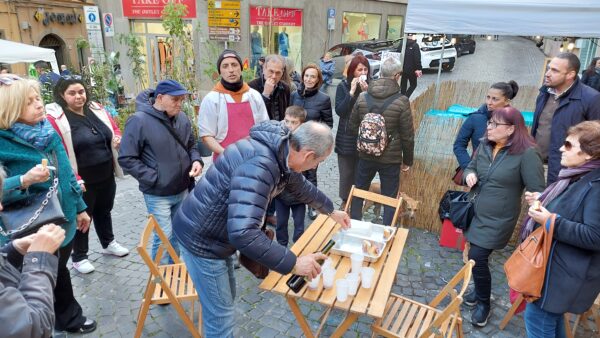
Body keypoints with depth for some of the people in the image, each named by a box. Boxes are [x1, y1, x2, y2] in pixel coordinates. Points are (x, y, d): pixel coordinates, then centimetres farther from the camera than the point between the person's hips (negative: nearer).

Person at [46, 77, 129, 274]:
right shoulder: (54, 118, -15)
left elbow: (115, 129, 16)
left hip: (107, 175, 6)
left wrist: (118, 139, -8)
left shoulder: (97, 110, 3)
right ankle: (79, 257, 29)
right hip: (83, 180, -6)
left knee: (104, 211, 23)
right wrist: (74, 180, -23)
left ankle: (108, 243, 44)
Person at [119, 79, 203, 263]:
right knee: (164, 237, 0)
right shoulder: (139, 121, -16)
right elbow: (126, 159, -14)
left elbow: (191, 145, 15)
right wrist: (154, 178, -18)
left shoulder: (182, 118, 1)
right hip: (158, 194, -6)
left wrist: (196, 160, -6)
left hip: (182, 190, 6)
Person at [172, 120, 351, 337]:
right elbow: (242, 233, -42)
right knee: (221, 315, 6)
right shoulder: (258, 165, -34)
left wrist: (331, 211, 30)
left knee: (227, 295, 27)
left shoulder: (281, 153, -2)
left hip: (215, 234, 9)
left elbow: (301, 187, 18)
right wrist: (293, 263, -34)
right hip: (201, 239, -9)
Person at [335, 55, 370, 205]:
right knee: (346, 173, 10)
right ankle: (345, 201, 27)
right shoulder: (343, 86, -4)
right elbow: (339, 110, -12)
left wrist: (366, 92, -21)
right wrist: (352, 92, -20)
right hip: (346, 137, 0)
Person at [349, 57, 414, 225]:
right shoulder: (401, 101, -15)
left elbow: (353, 127, 3)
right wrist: (407, 161, 3)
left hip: (365, 156, 3)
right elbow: (408, 136, -10)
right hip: (391, 159, -3)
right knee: (389, 199, 12)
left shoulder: (362, 97, -6)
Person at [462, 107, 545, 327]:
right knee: (477, 257, 17)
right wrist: (469, 175, -7)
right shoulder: (484, 145, 2)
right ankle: (480, 291, 43)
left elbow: (537, 192, -16)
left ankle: (484, 304, 20)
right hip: (475, 214, 6)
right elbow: (471, 167, 16)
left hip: (497, 220, -6)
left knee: (477, 258, -5)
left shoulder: (527, 153, -18)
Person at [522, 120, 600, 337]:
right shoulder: (578, 177, 7)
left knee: (537, 317, 0)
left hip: (567, 272, -10)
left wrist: (551, 221, -29)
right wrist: (543, 202, 7)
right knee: (551, 316, 23)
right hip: (555, 263, 10)